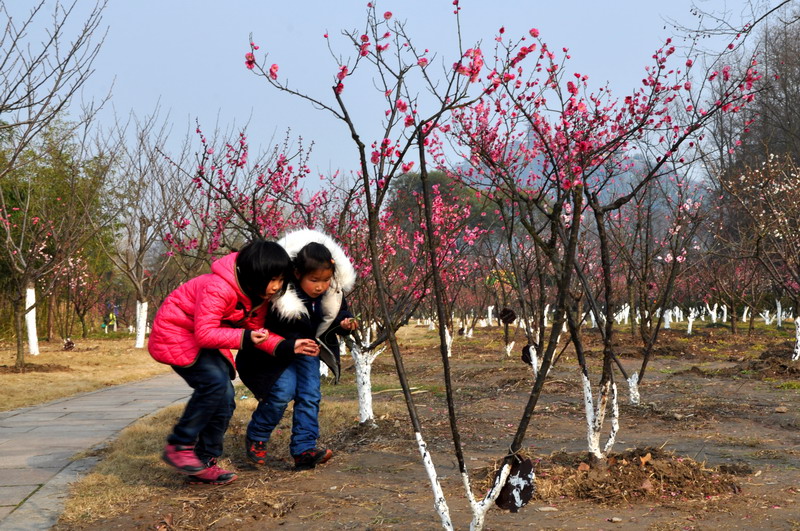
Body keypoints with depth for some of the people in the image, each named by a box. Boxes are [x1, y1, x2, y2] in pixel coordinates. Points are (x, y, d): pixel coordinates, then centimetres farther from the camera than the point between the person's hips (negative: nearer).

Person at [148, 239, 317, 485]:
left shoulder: (258, 294, -5)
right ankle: (178, 446, -12)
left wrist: (285, 346, -15)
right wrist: (244, 337, -43)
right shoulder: (218, 288, -33)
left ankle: (204, 464, 8)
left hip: (206, 340, 9)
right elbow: (204, 333, -34)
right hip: (175, 333, -9)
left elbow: (256, 331, 0)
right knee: (215, 382, -26)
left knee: (225, 399, -1)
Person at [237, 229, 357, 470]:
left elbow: (339, 313, 2)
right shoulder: (279, 297, -33)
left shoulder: (333, 292, -17)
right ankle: (255, 438, 7)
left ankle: (304, 450, 1)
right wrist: (291, 346, -39)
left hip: (309, 347, 5)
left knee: (310, 394, -4)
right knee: (283, 391, -16)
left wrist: (344, 323, -20)